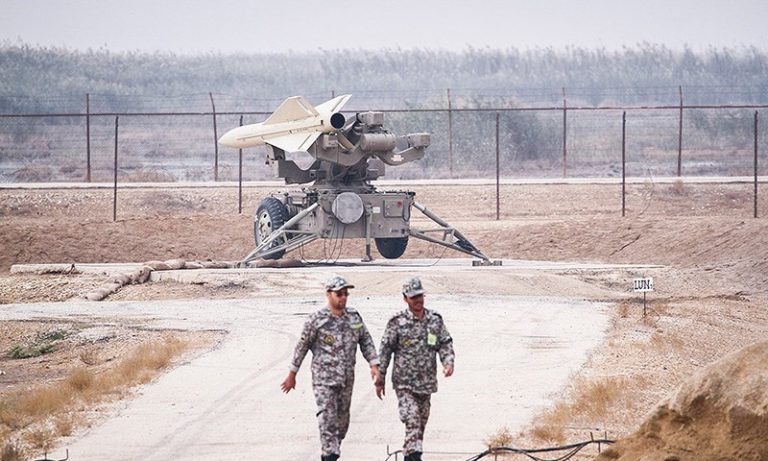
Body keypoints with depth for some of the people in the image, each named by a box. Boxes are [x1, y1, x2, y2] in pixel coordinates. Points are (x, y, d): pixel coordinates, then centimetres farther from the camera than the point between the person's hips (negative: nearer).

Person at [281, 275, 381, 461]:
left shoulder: (354, 317, 5)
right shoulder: (317, 320, -8)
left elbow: (366, 341, 11)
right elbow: (302, 346, -1)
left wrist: (374, 364, -3)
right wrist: (292, 375, 2)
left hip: (346, 379, 5)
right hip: (324, 378, -5)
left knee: (342, 420, 11)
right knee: (328, 419, -13)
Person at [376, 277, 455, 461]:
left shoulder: (435, 320, 5)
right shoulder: (397, 322, -6)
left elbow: (445, 343, 10)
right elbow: (385, 350, -2)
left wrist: (448, 362, -12)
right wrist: (380, 380, -1)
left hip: (427, 382, 5)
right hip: (404, 382, -5)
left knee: (421, 421, 12)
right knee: (412, 420, -18)